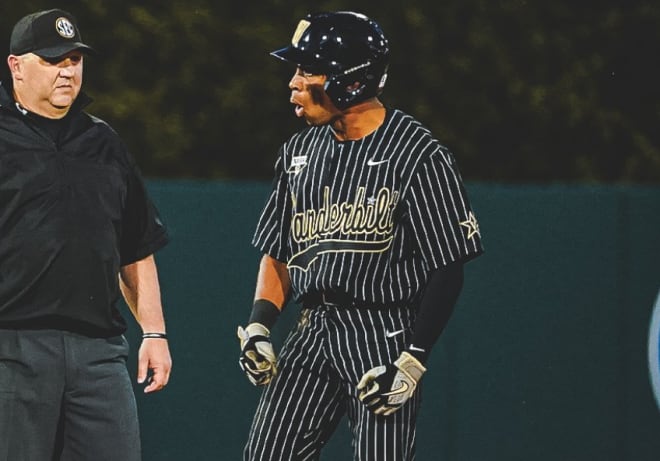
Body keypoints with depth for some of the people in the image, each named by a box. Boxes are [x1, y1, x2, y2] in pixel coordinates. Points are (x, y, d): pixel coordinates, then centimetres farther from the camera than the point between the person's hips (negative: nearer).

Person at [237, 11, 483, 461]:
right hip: (312, 332, 6)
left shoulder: (418, 154, -9)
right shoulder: (300, 151, 13)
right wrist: (258, 327, 4)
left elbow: (448, 270, -10)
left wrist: (413, 361, -16)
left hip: (384, 337, -6)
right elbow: (278, 253, 20)